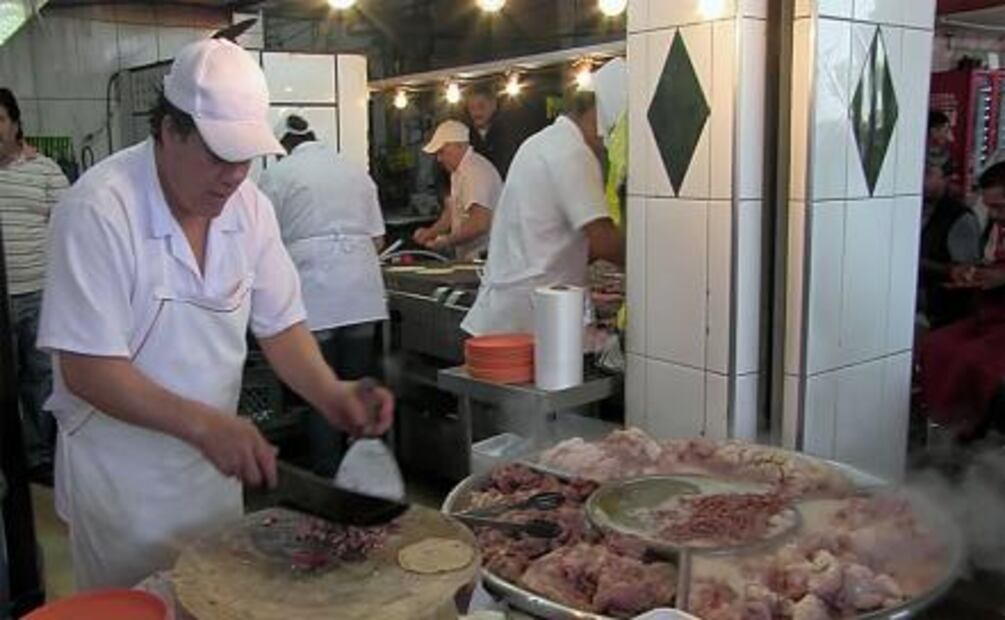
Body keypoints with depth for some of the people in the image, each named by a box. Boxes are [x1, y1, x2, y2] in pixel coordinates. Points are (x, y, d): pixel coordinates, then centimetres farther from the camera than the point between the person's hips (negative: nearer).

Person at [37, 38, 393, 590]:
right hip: (120, 475, -5)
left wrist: (330, 393, -18)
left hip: (216, 461, 6)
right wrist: (202, 423, -33)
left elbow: (279, 324, 0)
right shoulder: (99, 208, -21)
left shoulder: (249, 206, -4)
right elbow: (86, 368, -23)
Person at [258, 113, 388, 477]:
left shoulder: (277, 175, 2)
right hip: (361, 294, 4)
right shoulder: (357, 171, 14)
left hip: (313, 296, -4)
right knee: (359, 385, 11)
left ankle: (327, 474, 12)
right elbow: (377, 238, 14)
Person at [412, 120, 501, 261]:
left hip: (484, 258, -9)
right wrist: (431, 232, 8)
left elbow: (480, 224, -28)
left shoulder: (475, 172, -19)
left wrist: (447, 241, -17)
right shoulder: (459, 171, 15)